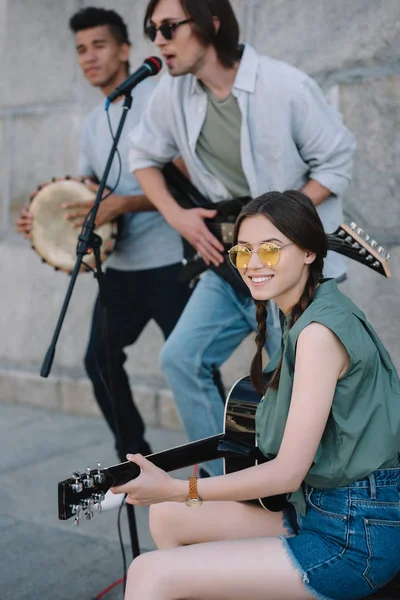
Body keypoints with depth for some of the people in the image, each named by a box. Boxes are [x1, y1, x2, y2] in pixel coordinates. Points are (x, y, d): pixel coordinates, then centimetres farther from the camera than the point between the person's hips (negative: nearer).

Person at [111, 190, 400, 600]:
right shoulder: (304, 317, 8)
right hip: (316, 508, 10)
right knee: (166, 516, 16)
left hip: (352, 539, -10)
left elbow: (287, 472, -21)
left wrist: (175, 489, -17)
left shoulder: (320, 331, -21)